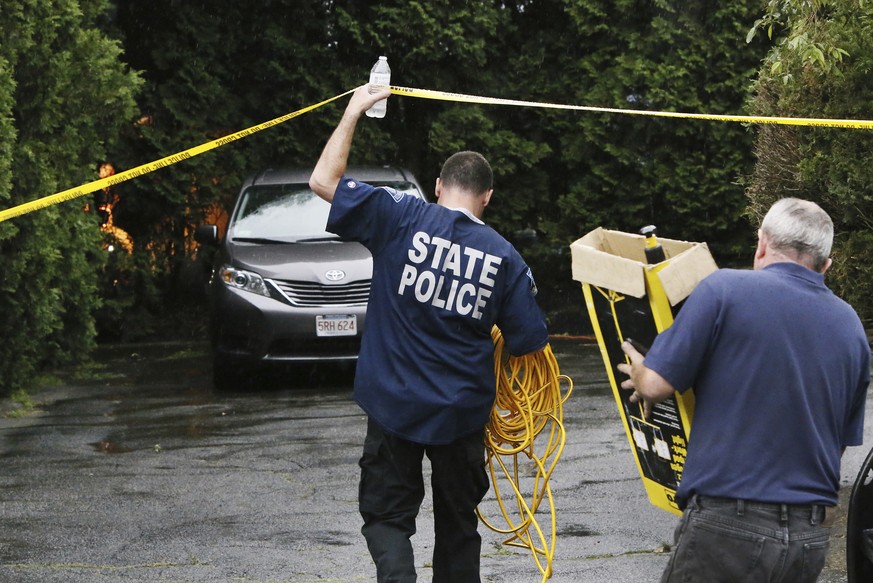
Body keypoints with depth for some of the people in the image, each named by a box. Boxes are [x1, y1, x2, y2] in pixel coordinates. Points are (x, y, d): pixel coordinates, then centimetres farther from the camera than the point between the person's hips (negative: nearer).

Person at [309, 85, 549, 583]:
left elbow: (324, 181, -6)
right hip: (462, 412, 2)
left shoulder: (402, 218, -9)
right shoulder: (504, 256, -4)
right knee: (458, 524, 17)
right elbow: (530, 343, -2)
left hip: (395, 406, -1)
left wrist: (354, 111, 3)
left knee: (387, 516, 6)